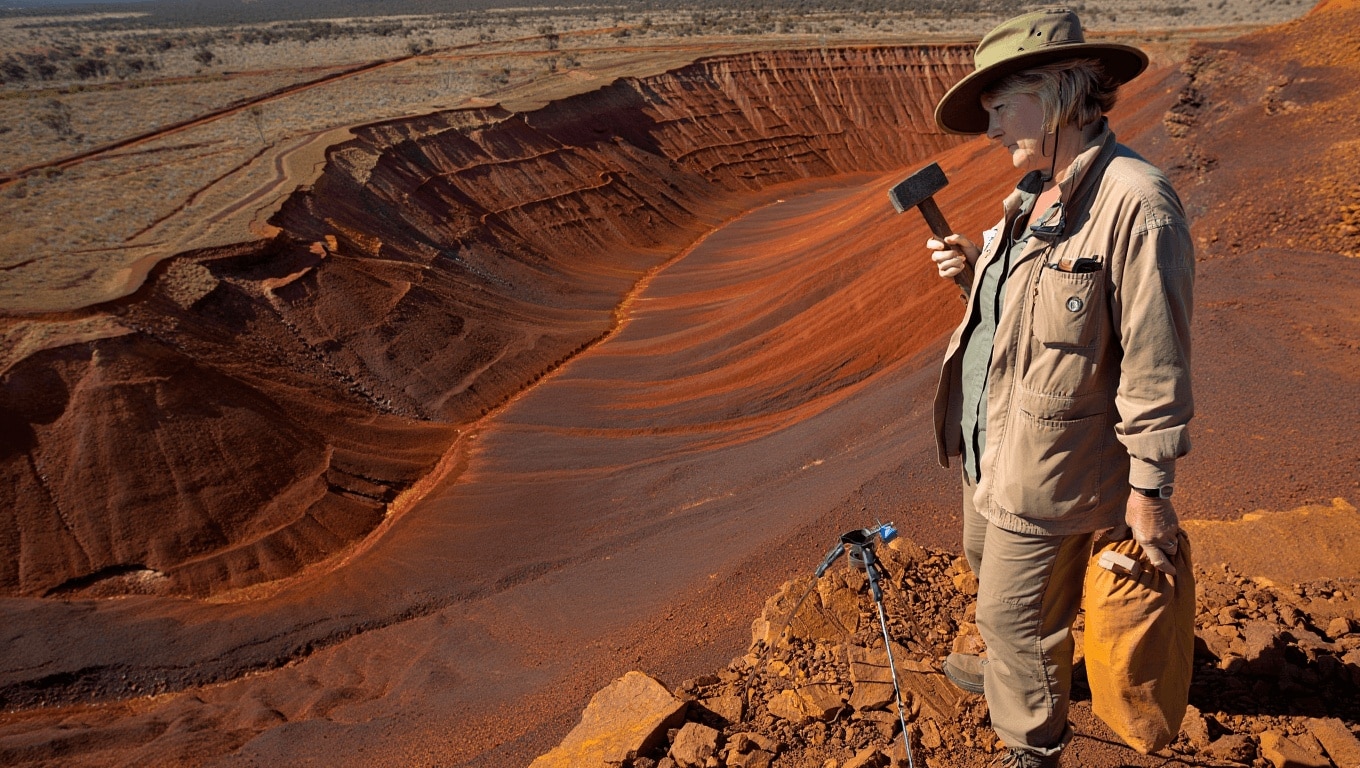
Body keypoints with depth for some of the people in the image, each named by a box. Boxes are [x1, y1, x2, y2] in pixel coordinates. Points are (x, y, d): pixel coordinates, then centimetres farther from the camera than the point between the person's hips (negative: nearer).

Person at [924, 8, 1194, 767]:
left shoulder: (1135, 201, -24)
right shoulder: (1036, 193, 4)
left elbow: (1155, 359, -22)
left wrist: (1150, 487, -17)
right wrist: (978, 264, 0)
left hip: (1049, 462, -9)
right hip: (987, 441, 10)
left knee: (1020, 612, 6)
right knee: (989, 562, 29)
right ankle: (1009, 670, 56)